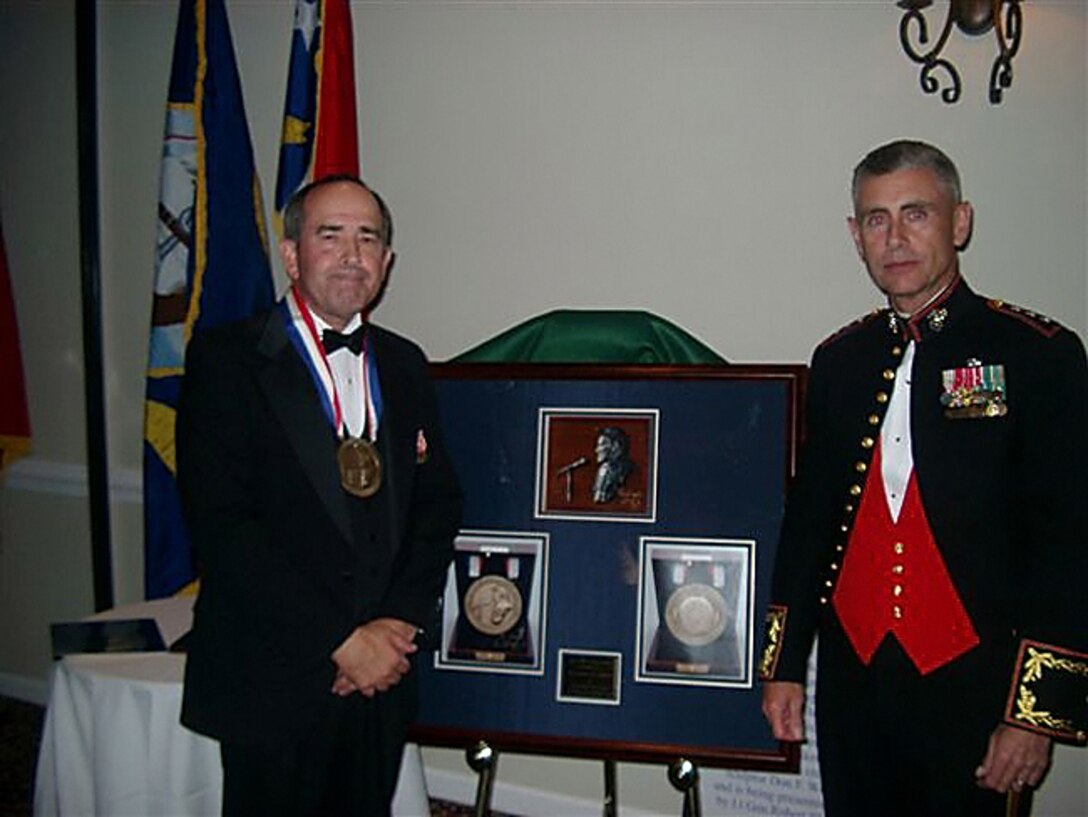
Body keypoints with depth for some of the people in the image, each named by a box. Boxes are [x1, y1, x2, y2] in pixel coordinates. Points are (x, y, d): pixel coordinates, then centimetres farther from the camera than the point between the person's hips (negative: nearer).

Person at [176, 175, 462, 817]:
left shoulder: (404, 366, 10)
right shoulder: (226, 358, -6)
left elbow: (438, 503, 9)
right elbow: (221, 524, -14)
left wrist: (403, 624, -6)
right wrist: (342, 642, -15)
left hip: (383, 675, 4)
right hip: (273, 680, -4)